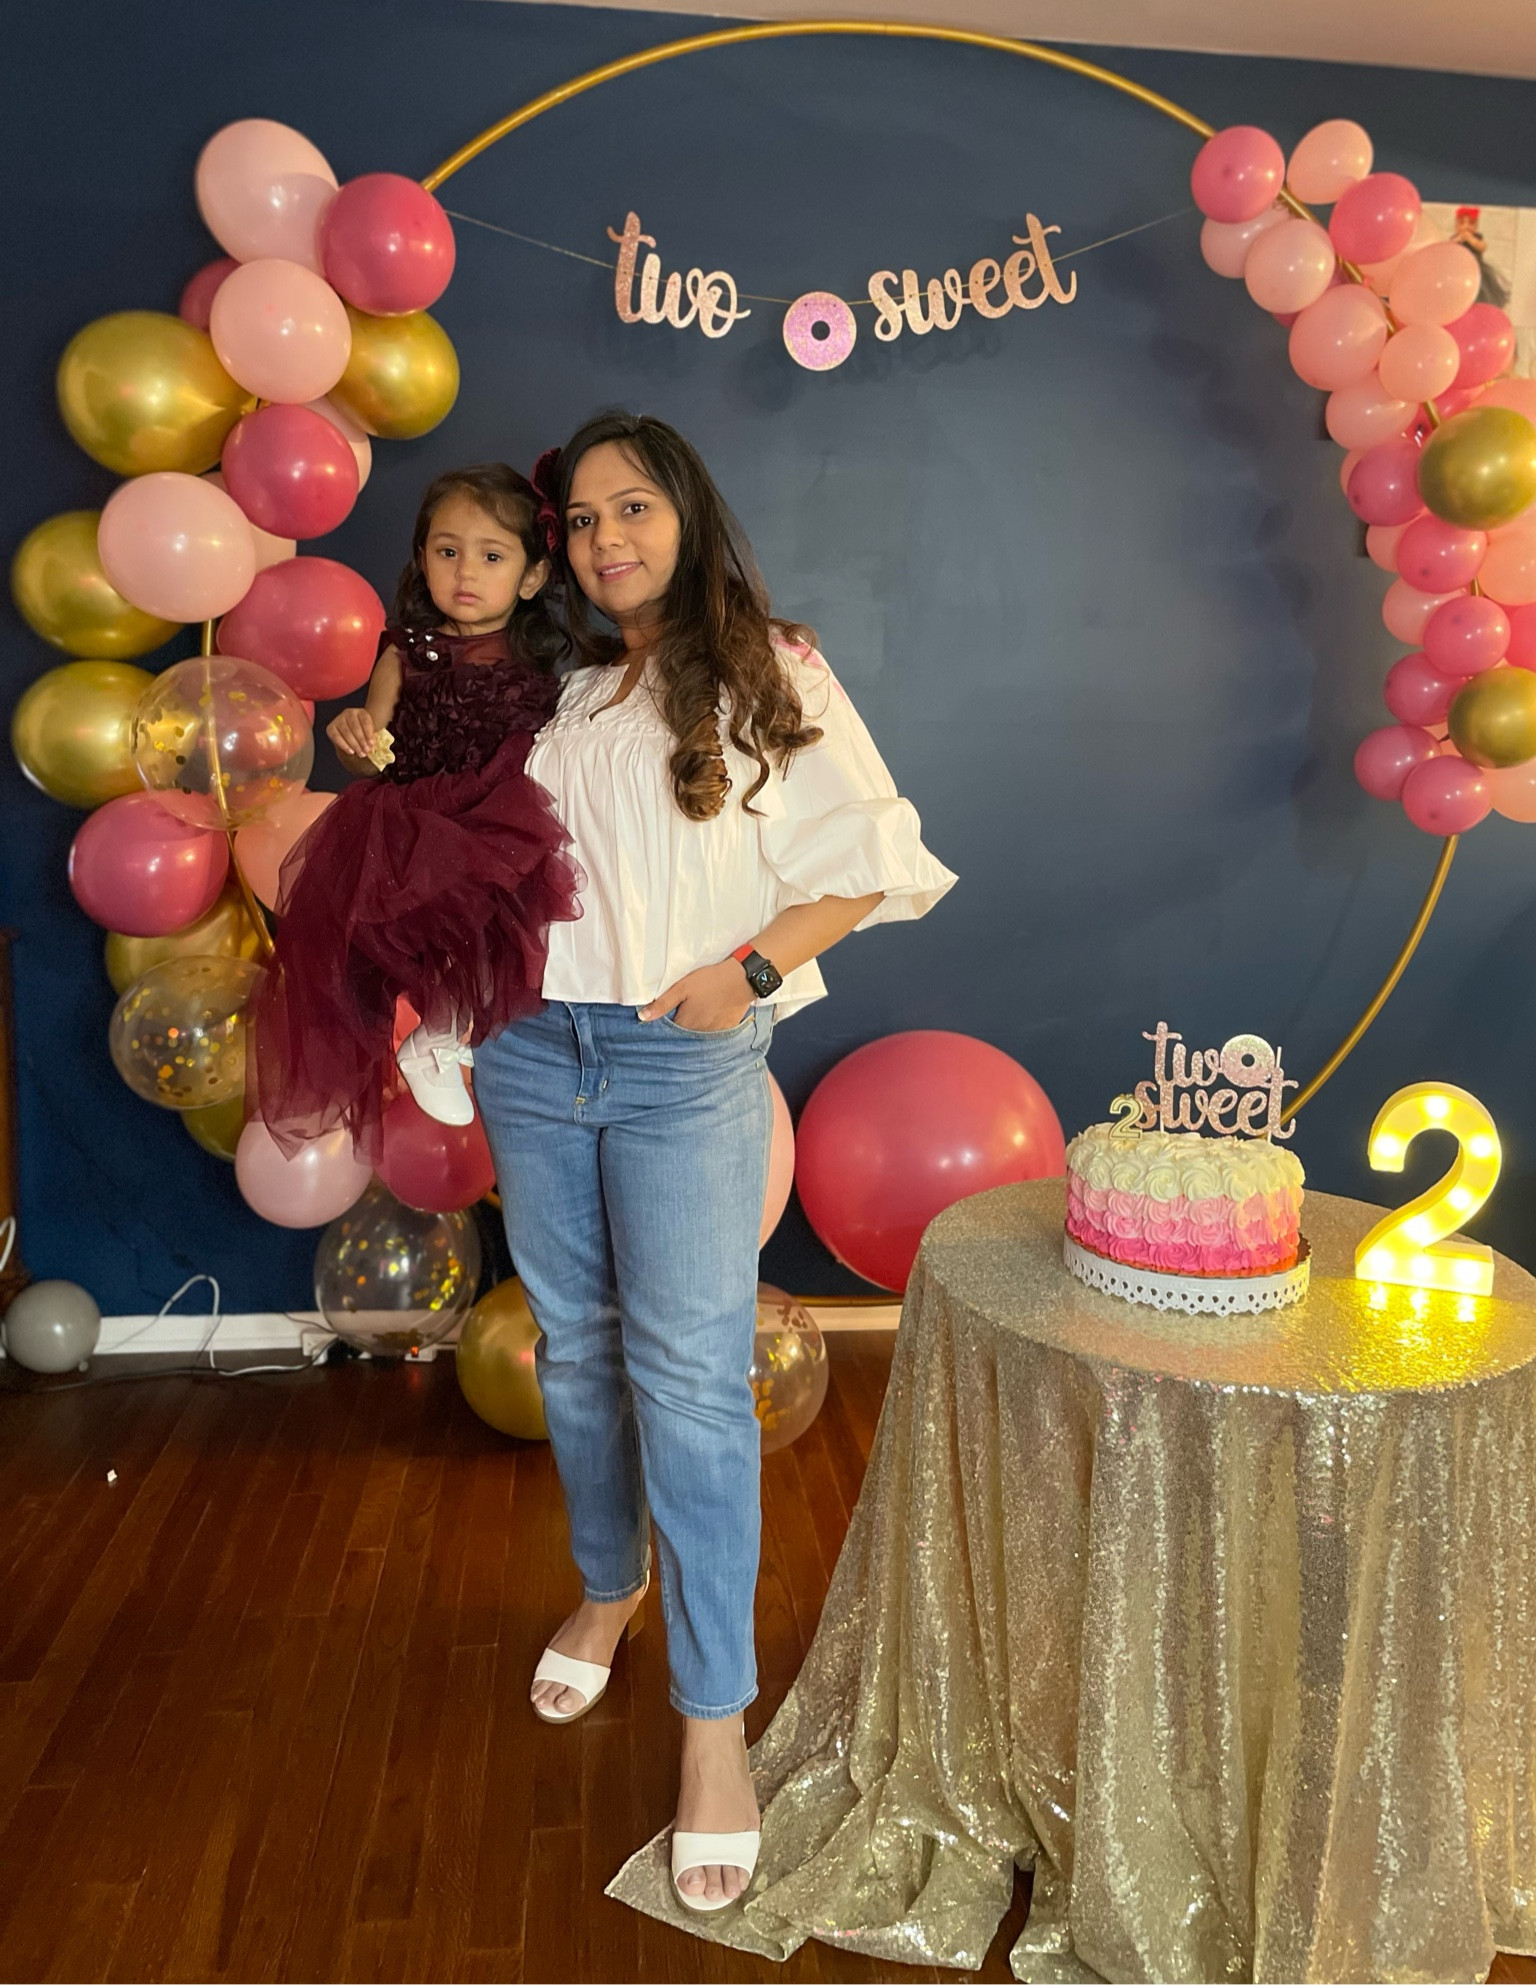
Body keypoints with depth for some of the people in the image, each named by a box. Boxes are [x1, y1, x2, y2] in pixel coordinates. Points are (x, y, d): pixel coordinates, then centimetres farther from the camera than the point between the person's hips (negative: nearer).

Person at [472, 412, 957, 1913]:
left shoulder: (766, 676, 0)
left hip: (687, 1070, -4)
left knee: (689, 1378, -5)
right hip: (534, 1053, 5)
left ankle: (714, 1721, 8)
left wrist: (750, 968, -12)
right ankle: (608, 1585, 40)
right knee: (576, 1348, 16)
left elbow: (869, 866, -3)